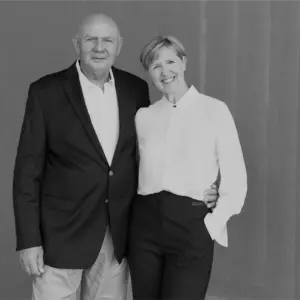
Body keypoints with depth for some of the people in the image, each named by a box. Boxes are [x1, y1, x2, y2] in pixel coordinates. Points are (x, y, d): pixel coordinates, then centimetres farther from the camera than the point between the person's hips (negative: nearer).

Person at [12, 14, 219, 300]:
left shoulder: (136, 89, 2)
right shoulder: (45, 92, -9)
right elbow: (28, 169, -7)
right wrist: (28, 240, -10)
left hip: (117, 231, 3)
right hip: (62, 231, -3)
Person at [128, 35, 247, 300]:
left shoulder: (215, 110, -1)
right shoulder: (143, 116, 8)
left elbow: (235, 178, -2)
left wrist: (213, 224, -9)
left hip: (192, 225, -3)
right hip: (145, 222, 4)